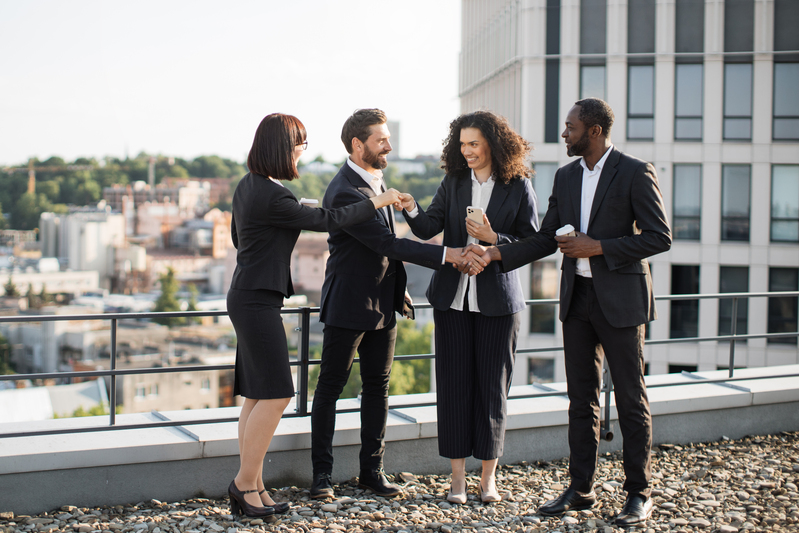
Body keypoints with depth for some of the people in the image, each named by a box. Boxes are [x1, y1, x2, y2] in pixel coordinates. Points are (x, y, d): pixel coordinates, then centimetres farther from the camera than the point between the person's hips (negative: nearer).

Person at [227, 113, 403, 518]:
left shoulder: (248, 186, 10)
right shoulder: (272, 196, -20)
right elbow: (328, 220, -15)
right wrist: (378, 202, -6)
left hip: (248, 297, 10)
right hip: (257, 301, -10)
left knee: (257, 396, 9)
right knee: (276, 394, -7)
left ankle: (253, 487, 12)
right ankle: (244, 484, 0)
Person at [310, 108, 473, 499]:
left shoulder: (375, 179, 9)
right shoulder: (344, 193, -20)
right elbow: (386, 243, -24)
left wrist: (397, 287, 16)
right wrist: (444, 255, -25)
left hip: (382, 302, 9)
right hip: (349, 304, -8)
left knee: (377, 386, 10)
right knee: (331, 386, 3)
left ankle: (372, 469, 19)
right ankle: (322, 471, 12)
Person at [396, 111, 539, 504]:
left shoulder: (518, 187, -2)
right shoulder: (453, 183, 7)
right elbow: (429, 228, -3)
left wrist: (494, 238, -17)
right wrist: (412, 211, -22)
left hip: (497, 300, -2)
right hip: (453, 296, 3)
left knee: (492, 384, 4)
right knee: (454, 383, 3)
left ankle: (488, 476, 16)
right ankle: (457, 475, 13)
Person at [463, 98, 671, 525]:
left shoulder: (635, 173, -9)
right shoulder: (566, 176, 10)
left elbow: (659, 237, -12)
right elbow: (546, 238, 11)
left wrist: (598, 247, -17)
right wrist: (493, 254, 1)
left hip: (620, 299, -6)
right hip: (577, 298, 6)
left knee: (631, 399, 2)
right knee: (581, 398, 10)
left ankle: (638, 494, 12)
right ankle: (580, 489, 19)